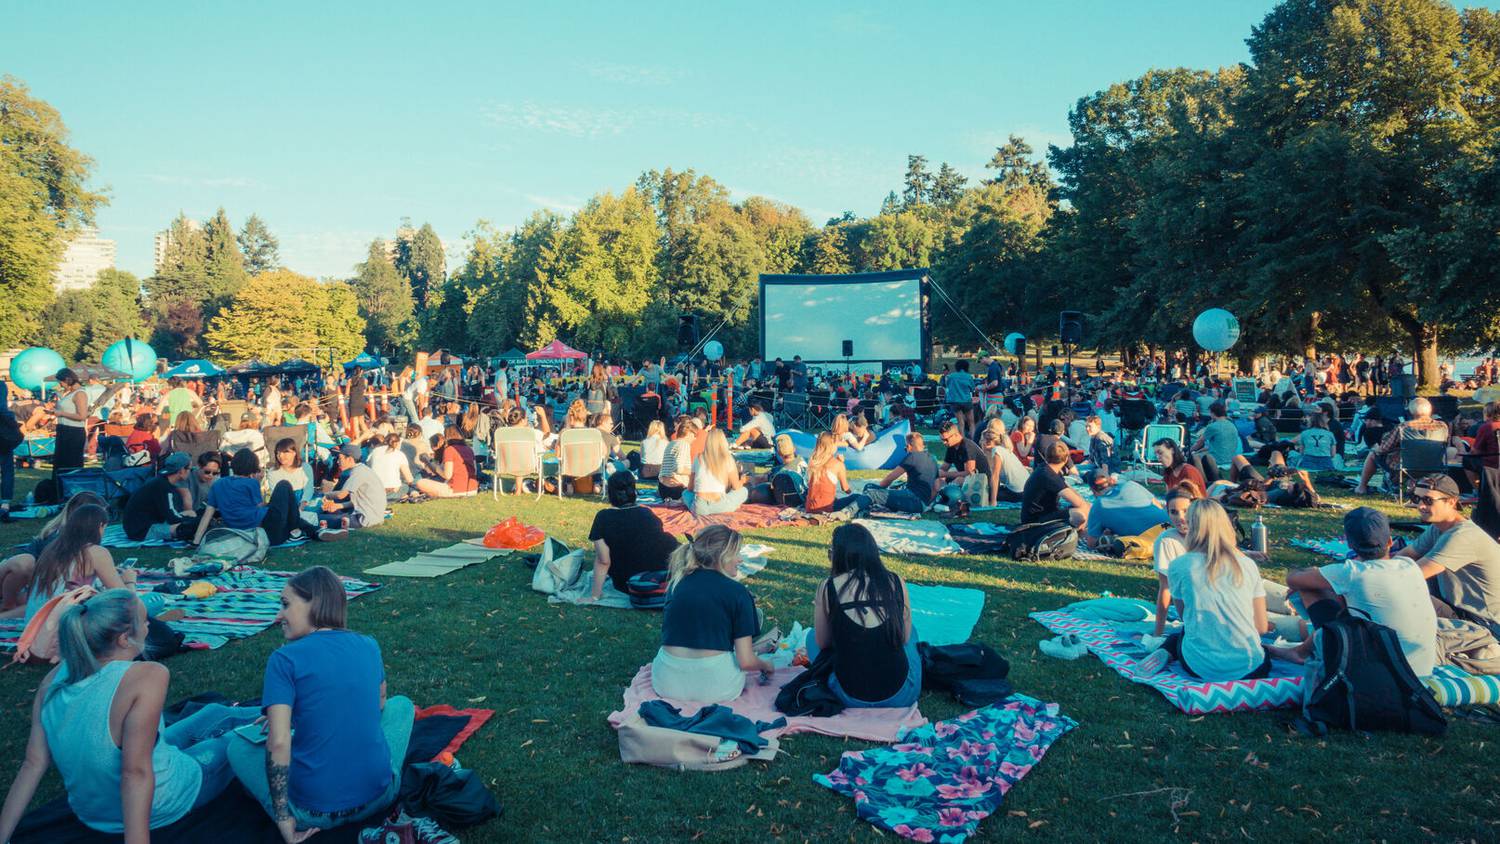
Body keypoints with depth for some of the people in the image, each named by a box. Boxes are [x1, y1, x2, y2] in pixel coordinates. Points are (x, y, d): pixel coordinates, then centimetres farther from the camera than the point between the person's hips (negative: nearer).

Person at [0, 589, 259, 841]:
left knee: (214, 713, 27)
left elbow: (33, 764, -11)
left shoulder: (53, 679, -11)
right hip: (160, 810, -6)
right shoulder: (147, 676, -31)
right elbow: (135, 773, -34)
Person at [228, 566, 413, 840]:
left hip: (314, 814, -3)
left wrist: (283, 818, -8)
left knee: (238, 746, 23)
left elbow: (278, 743, -18)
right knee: (402, 704, 29)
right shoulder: (369, 646, 3)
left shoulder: (284, 659, -11)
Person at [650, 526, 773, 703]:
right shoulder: (737, 591, -6)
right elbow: (746, 662, -9)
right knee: (755, 614, 17)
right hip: (715, 686, -4)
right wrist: (767, 666, 14)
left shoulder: (676, 582, 8)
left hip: (667, 683, 5)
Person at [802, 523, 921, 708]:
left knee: (812, 636, 25)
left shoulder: (828, 588, -7)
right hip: (901, 697, 2)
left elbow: (822, 643, 4)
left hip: (851, 699, -2)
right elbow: (905, 638, 8)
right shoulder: (897, 582, -2)